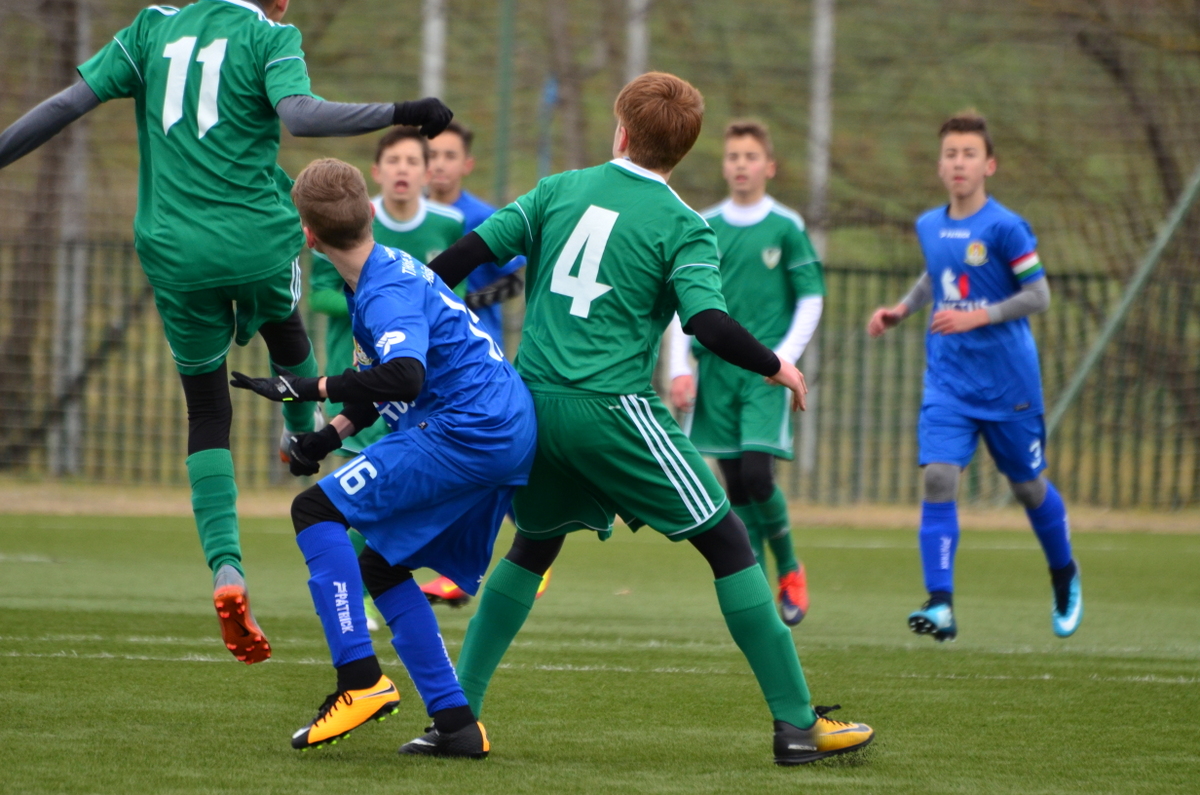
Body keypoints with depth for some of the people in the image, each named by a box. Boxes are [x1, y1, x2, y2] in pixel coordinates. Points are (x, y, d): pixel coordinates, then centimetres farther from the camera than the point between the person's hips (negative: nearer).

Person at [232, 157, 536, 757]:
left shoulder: (387, 294, -16)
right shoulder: (388, 270, 15)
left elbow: (404, 375, -35)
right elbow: (387, 378, 26)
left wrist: (308, 389, -27)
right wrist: (330, 434, 15)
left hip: (468, 432, -10)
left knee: (315, 510, -11)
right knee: (380, 566, 16)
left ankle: (361, 681, -19)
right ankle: (455, 724, 12)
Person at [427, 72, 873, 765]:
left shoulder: (561, 190, 9)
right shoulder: (682, 227, -4)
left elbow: (474, 250, 6)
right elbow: (707, 319, -17)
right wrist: (776, 367, -1)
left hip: (533, 403, 5)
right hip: (613, 408, -5)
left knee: (533, 547, 26)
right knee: (729, 544, 2)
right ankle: (798, 722, -1)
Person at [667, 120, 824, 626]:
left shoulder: (786, 227, 1)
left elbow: (811, 299, 4)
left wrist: (785, 356, -7)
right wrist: (680, 368, 2)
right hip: (716, 370, 3)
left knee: (757, 472, -15)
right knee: (734, 483, 0)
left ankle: (788, 568, 8)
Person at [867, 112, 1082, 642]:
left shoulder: (1005, 228, -12)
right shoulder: (928, 227, 6)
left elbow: (1038, 295, -13)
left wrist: (977, 317, -22)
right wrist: (902, 309, 11)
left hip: (1008, 381, -4)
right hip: (947, 380, 4)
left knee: (1028, 487, 11)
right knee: (938, 478, -15)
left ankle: (1065, 578, 37)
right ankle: (941, 604, -19)